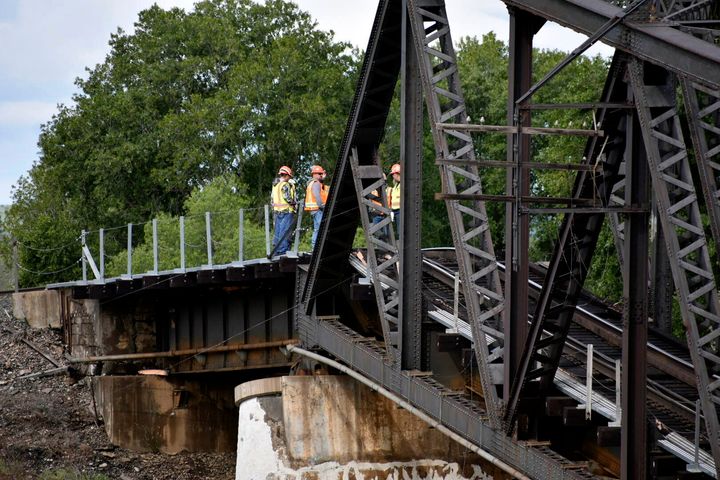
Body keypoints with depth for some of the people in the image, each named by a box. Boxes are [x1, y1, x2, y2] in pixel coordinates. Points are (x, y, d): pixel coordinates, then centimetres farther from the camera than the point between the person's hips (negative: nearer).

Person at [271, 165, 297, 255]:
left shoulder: (275, 185, 15)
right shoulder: (285, 185, -12)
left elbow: (272, 200, 18)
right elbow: (287, 198, -18)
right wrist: (295, 201, -3)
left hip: (277, 211, 9)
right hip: (286, 211, -9)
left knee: (277, 232, 11)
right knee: (285, 231, -8)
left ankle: (276, 251, 13)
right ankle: (283, 250, -11)